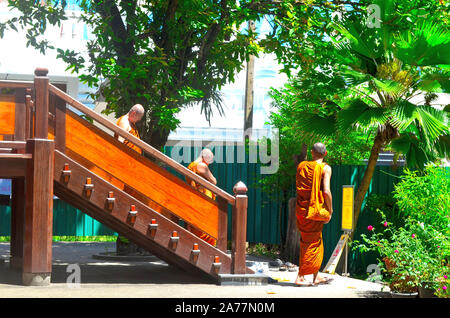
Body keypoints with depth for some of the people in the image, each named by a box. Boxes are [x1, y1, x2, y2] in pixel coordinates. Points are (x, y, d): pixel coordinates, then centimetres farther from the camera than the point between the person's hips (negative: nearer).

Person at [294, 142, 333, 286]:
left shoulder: (301, 165, 7)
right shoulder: (325, 168, -9)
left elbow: (298, 186, 12)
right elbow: (326, 191, -17)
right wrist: (330, 210, -7)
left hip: (301, 209, 6)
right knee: (312, 243, 3)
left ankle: (316, 276, 23)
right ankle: (300, 277, 1)